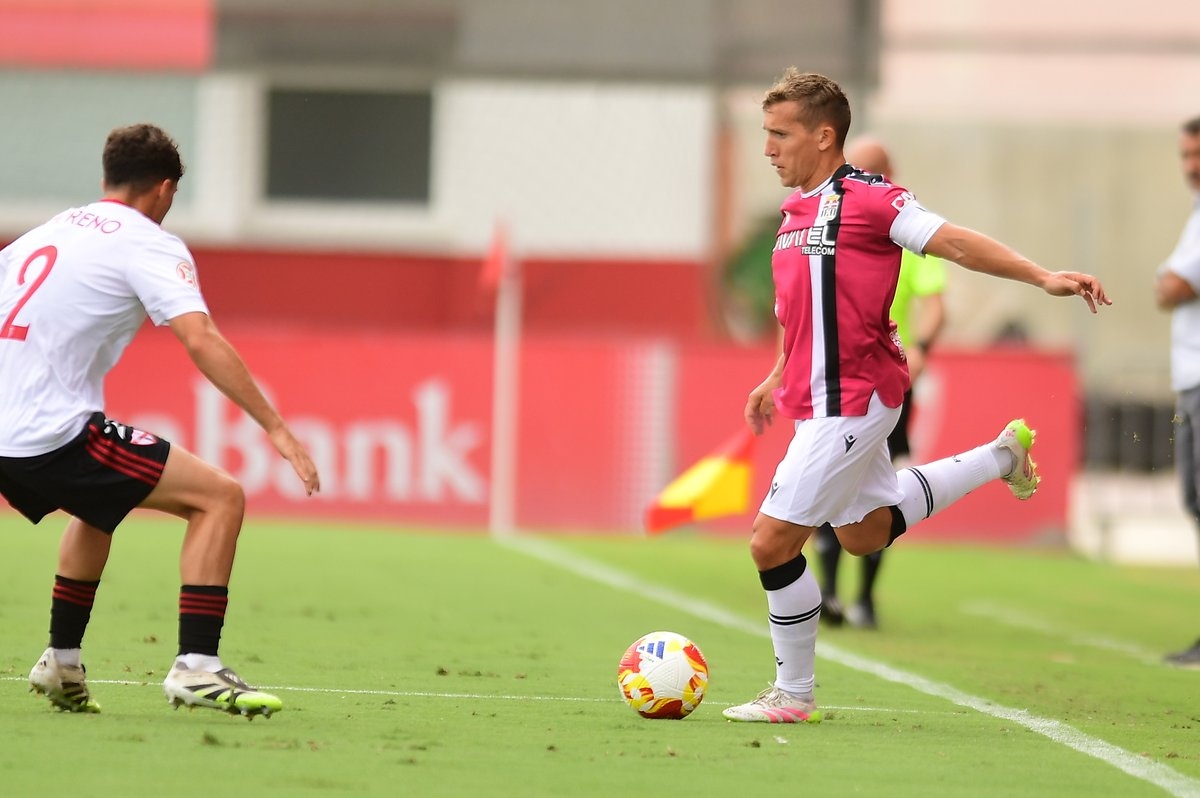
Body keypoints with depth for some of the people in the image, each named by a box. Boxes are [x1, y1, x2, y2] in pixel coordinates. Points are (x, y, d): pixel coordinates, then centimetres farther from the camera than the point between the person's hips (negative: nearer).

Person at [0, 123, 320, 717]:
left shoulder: (48, 232, 20)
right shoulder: (149, 243, -3)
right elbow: (200, 340, -17)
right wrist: (275, 427, -19)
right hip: (55, 433, -8)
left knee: (98, 507, 37)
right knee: (220, 497, -3)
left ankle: (62, 663, 34)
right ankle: (196, 669, -10)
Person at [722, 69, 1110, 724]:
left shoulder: (866, 199, -14)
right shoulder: (797, 211, 13)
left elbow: (955, 241, -17)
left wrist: (1043, 278, -25)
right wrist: (777, 380, 23)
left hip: (848, 404, -10)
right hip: (822, 399, 10)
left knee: (772, 543, -9)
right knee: (864, 533, 26)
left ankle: (793, 694, 5)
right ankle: (1002, 455, 35)